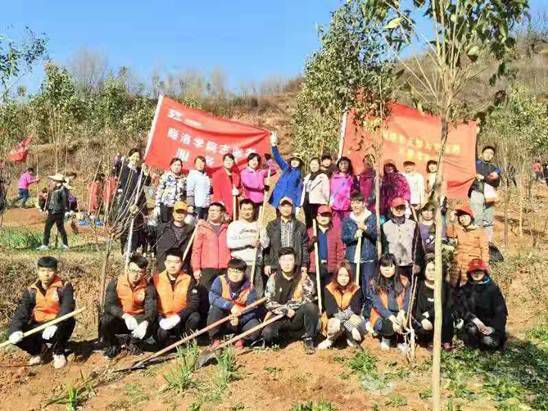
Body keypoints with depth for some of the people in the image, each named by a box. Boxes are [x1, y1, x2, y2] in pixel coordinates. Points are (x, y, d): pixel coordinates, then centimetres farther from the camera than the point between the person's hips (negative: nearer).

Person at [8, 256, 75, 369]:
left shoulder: (64, 287, -10)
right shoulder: (31, 291, 1)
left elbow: (67, 308, -24)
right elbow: (21, 312, -8)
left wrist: (55, 325, -42)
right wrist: (15, 330, -28)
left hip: (58, 326, -3)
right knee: (14, 335, -21)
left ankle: (58, 353, -6)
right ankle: (38, 350, 12)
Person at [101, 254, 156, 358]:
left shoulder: (148, 287, -8)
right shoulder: (115, 282, -11)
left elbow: (151, 309, -20)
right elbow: (109, 305, -21)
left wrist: (145, 322, -43)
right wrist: (125, 316, -39)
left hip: (138, 318, 1)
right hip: (117, 318, 0)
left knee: (149, 328, -28)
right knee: (105, 320, -32)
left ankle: (132, 342, 9)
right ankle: (112, 345, 2)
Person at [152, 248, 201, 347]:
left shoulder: (189, 280, -2)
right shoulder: (156, 279, -1)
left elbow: (194, 303, -13)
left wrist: (178, 317, -27)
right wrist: (161, 319, -23)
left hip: (181, 320, 1)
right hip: (163, 320, -1)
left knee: (195, 316, -29)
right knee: (163, 333, -33)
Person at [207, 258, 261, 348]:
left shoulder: (249, 288, -10)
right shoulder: (220, 280, -13)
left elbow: (252, 310, -15)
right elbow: (212, 298, -30)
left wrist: (239, 319, -32)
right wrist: (230, 305, -39)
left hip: (241, 320, 1)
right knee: (215, 309, -31)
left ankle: (240, 340, 8)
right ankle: (215, 340, -12)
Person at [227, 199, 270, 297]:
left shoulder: (259, 225, 15)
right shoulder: (234, 225, 5)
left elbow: (266, 243, 9)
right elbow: (230, 243, -9)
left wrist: (259, 241, -12)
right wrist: (248, 242, -13)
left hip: (256, 264, 3)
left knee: (258, 292, 0)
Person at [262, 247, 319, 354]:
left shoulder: (303, 277, -3)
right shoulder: (273, 279, -2)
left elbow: (309, 298, -14)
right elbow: (269, 303, -4)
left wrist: (289, 305, -15)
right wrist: (285, 310, -17)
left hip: (298, 317, 0)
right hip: (279, 316, 0)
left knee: (311, 306, -30)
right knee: (267, 333, -28)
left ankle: (308, 339, -9)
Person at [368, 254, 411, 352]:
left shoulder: (404, 282, 4)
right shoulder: (374, 284, -3)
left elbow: (407, 301, -3)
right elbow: (377, 304, -12)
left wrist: (402, 312, -25)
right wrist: (391, 317, -27)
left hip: (399, 315, 2)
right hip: (382, 317, -2)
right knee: (389, 325, -34)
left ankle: (400, 340, 3)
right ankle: (386, 338, 5)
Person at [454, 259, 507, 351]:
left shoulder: (493, 289, 0)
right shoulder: (464, 290, 2)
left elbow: (501, 312, -3)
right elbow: (460, 309, -9)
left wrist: (493, 328, -17)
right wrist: (474, 319, -25)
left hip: (489, 324, 0)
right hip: (472, 323, 0)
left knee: (489, 342, -28)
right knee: (472, 329, -33)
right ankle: (473, 348, -2)